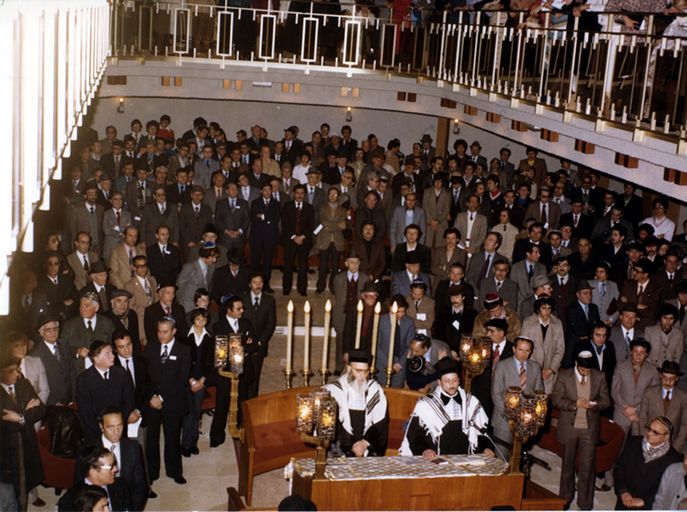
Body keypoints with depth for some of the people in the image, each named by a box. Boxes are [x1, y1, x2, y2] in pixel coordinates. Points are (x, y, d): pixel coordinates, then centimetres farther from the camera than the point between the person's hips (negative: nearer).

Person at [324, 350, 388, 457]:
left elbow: (381, 424, 8)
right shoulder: (332, 391, -1)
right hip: (340, 450, -2)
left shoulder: (376, 392, 7)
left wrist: (366, 443, -9)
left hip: (369, 449, 2)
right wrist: (350, 449, -13)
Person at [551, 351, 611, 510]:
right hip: (569, 427, 0)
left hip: (590, 428, 0)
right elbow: (556, 400, -7)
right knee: (568, 464, 15)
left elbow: (606, 400, 1)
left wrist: (591, 405, -19)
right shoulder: (564, 376, -7)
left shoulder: (599, 377, -3)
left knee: (587, 466, 1)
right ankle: (566, 497, 33)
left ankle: (585, 503, 13)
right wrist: (574, 404, -22)